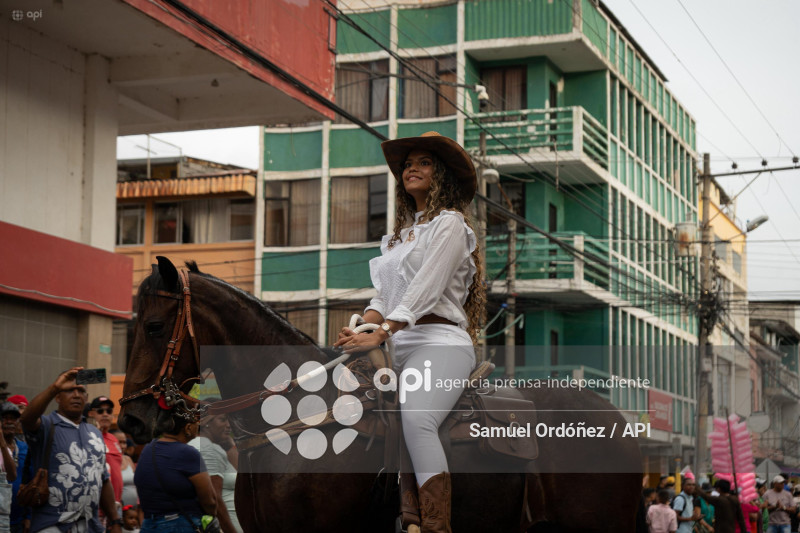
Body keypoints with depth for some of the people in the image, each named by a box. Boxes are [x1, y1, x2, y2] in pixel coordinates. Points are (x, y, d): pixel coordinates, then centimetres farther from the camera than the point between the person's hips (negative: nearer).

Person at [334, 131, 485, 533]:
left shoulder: (450, 223, 2)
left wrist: (381, 334, -20)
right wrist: (360, 329, -2)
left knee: (416, 418, -33)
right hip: (399, 347, 8)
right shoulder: (401, 234, 27)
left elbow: (424, 291, -10)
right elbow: (384, 296, 19)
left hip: (439, 342, -8)